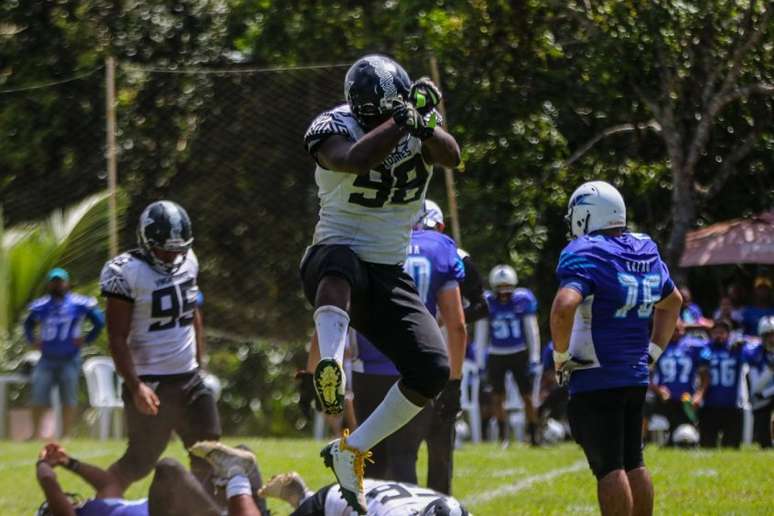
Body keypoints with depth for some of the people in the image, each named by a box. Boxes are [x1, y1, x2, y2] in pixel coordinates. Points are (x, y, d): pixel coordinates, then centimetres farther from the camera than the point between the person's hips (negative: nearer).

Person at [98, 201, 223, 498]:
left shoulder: (188, 262, 6)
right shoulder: (126, 273, -16)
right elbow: (117, 338, -17)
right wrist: (136, 386, -24)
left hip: (189, 378, 7)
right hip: (151, 383, -7)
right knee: (140, 461, -3)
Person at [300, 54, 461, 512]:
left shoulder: (420, 129, 0)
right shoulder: (336, 127, -11)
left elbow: (452, 157, -21)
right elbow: (353, 160, -34)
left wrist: (425, 124, -39)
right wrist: (402, 119, -34)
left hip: (390, 276, 5)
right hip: (338, 257, -5)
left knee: (433, 370, -8)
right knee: (340, 263, -43)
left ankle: (351, 451, 4)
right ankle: (331, 363, -64)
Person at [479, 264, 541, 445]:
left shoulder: (523, 300, -10)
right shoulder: (487, 303, -7)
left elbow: (532, 331, -4)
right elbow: (482, 335, 3)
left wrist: (535, 359, -6)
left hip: (519, 354, -1)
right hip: (496, 356, 1)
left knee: (527, 396, 1)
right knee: (498, 398, 2)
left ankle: (534, 435, 12)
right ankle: (503, 436, 13)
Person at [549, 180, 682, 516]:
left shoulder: (587, 254, -15)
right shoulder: (646, 253, 11)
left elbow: (564, 306, -30)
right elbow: (672, 302, 27)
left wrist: (560, 356, -16)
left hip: (596, 379, -7)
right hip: (636, 375, 7)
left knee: (609, 468, -7)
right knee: (632, 463, 15)